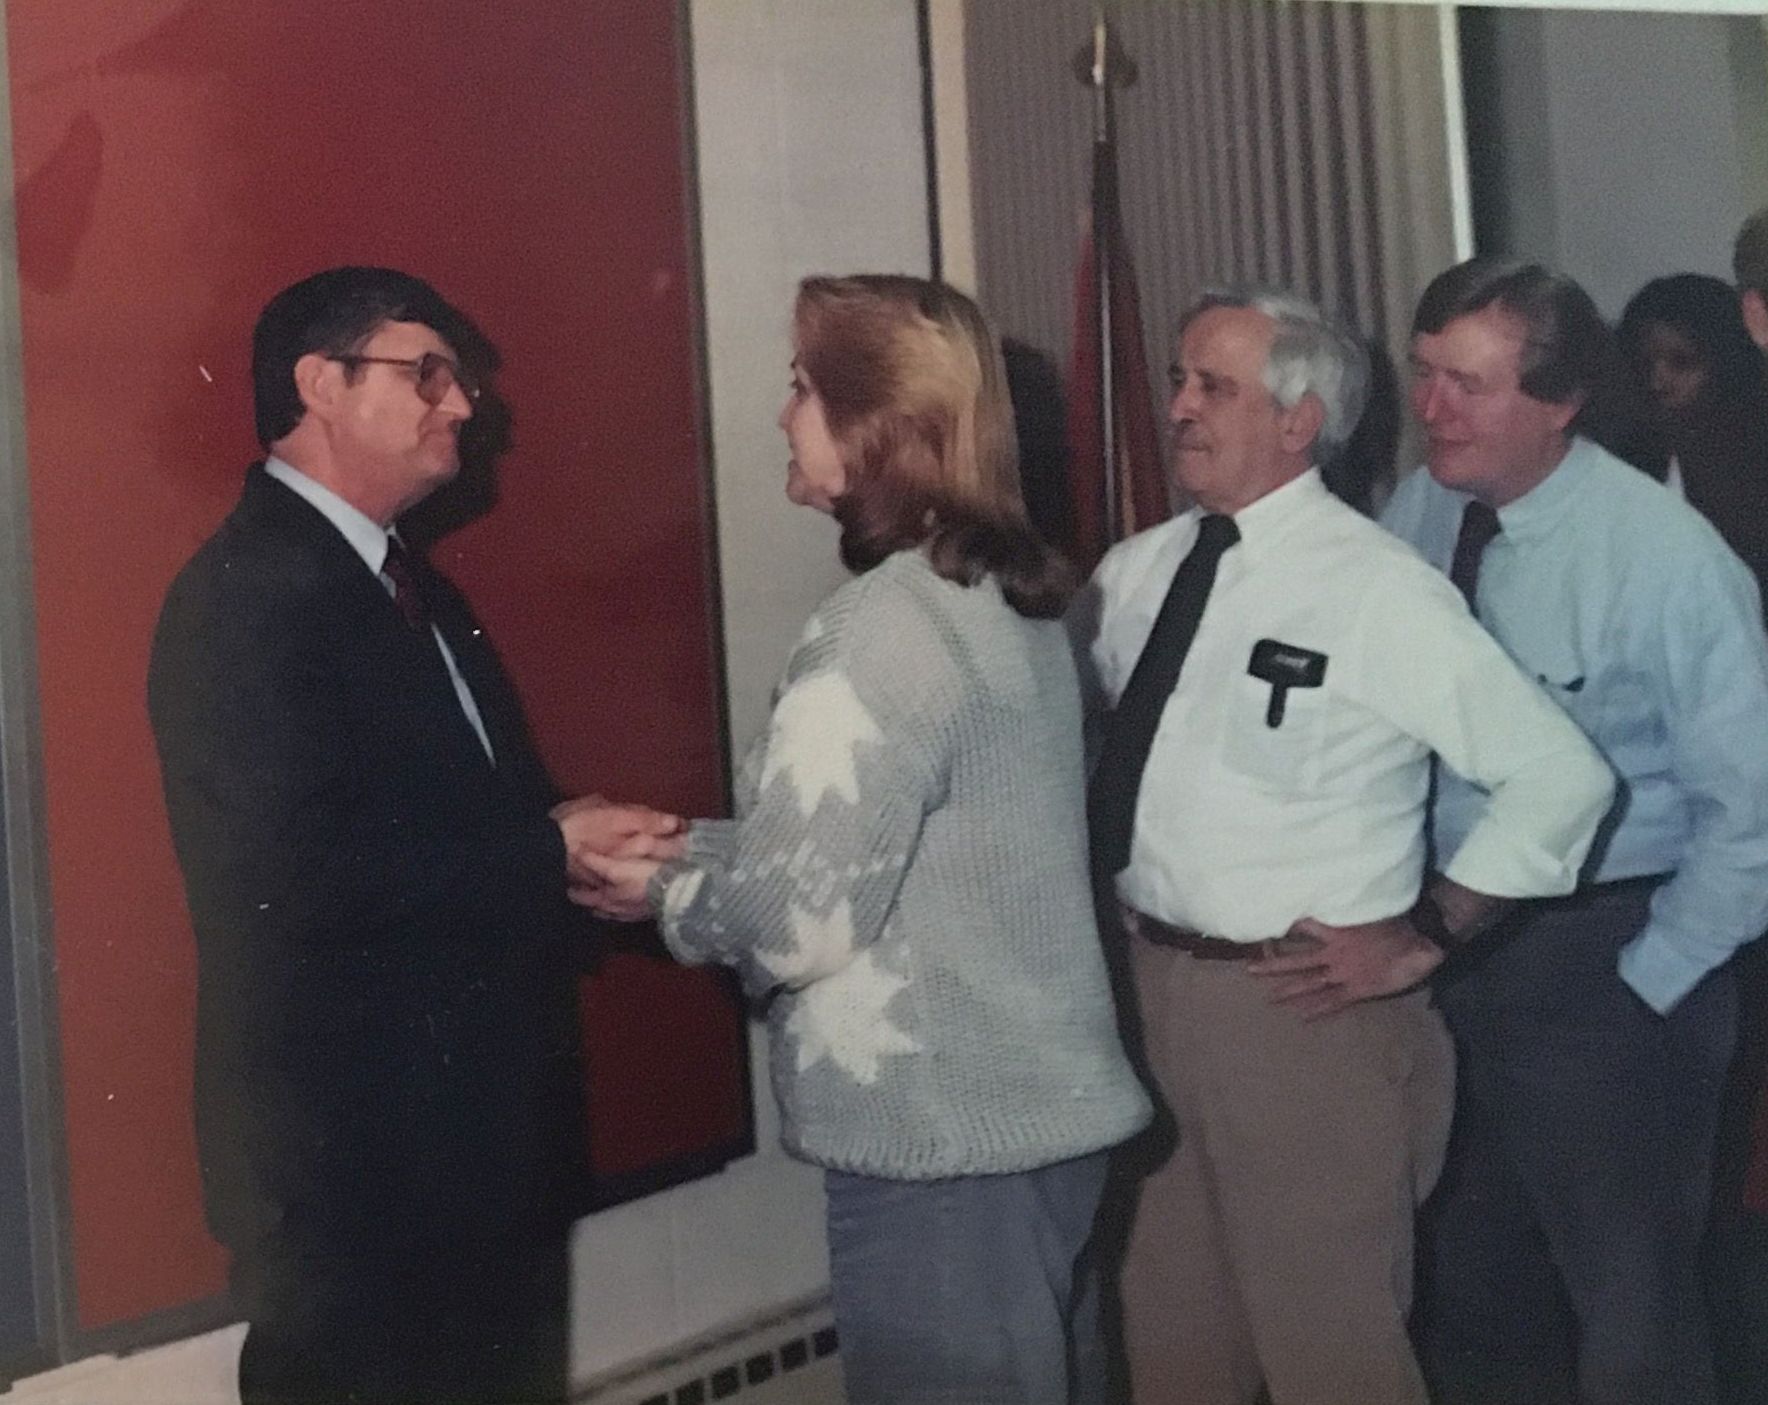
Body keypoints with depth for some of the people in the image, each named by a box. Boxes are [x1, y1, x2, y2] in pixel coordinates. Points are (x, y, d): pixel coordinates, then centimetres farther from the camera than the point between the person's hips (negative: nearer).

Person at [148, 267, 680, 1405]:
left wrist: (592, 846, -5)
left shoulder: (409, 586, 14)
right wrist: (552, 851, -18)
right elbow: (298, 875, -27)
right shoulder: (250, 594, -17)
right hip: (352, 1149, -9)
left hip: (475, 1126, 10)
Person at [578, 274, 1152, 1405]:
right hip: (1038, 1103, 9)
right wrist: (684, 845, 10)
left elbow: (799, 921, -22)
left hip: (943, 1138, -9)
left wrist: (667, 896, -3)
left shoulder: (885, 628, -21)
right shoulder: (1010, 597, 7)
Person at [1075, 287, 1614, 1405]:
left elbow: (1561, 775, -13)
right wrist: (1094, 886, 8)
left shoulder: (1378, 589, -13)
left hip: (1306, 1008, -6)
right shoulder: (1135, 574, 5)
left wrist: (1423, 935, -12)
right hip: (1151, 982, 6)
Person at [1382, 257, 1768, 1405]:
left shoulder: (1668, 559, -18)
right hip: (1443, 945, 5)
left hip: (1598, 963, -5)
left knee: (1630, 1307, 6)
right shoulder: (1415, 516, -4)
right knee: (1471, 1287, 20)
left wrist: (1646, 983, -11)